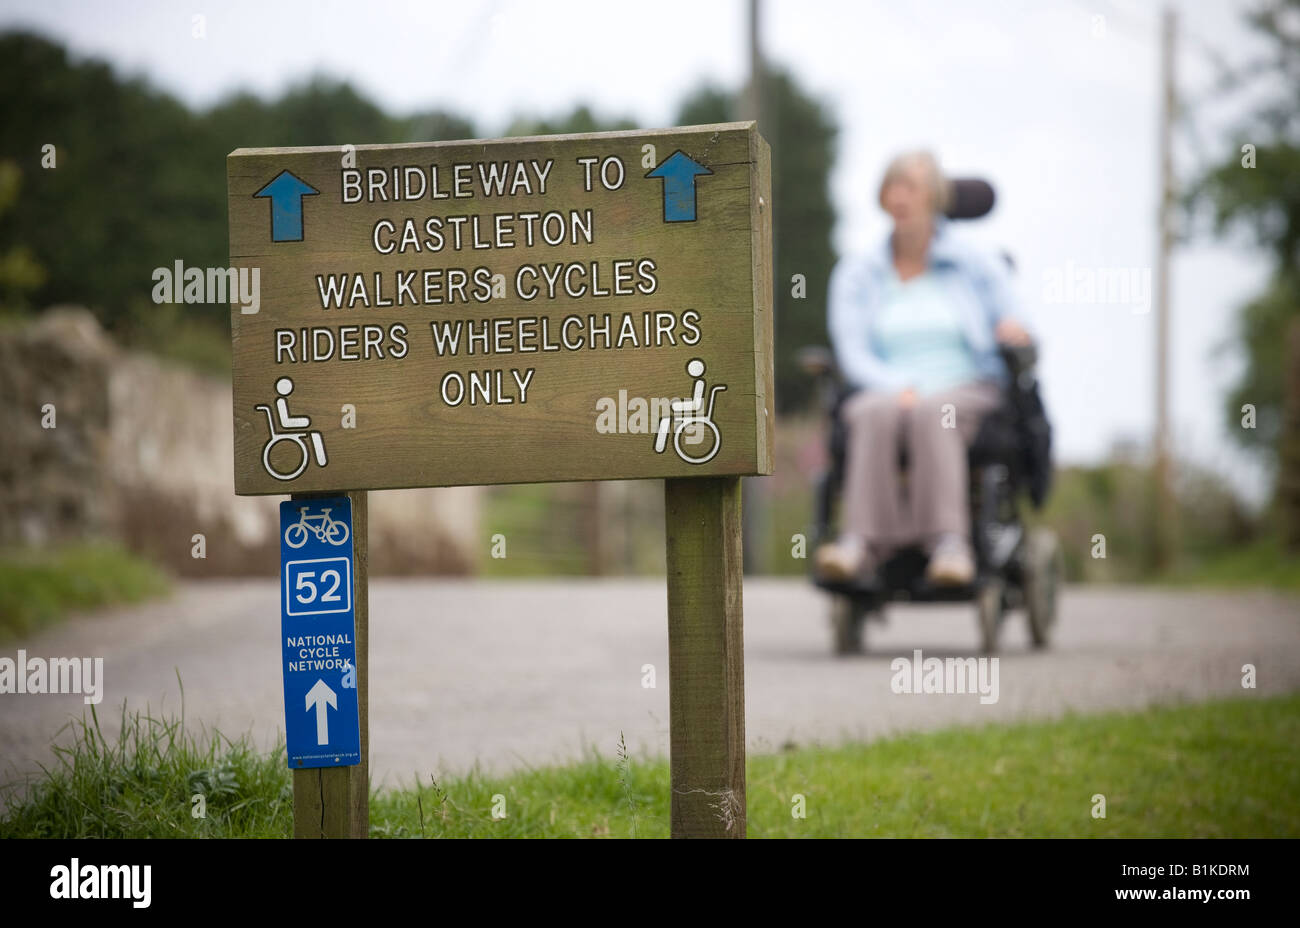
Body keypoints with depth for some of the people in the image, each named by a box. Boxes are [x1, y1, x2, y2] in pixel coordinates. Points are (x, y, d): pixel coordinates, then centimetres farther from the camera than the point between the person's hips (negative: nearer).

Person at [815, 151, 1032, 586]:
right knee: (876, 414, -37)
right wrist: (898, 389, -15)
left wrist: (1012, 325, -14)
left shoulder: (977, 267, 15)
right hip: (886, 392, 1)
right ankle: (865, 540, -51)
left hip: (966, 392, -1)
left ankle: (949, 543, -51)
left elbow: (1015, 337, 11)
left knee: (930, 413, -38)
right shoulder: (856, 275, 16)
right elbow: (853, 354, 4)